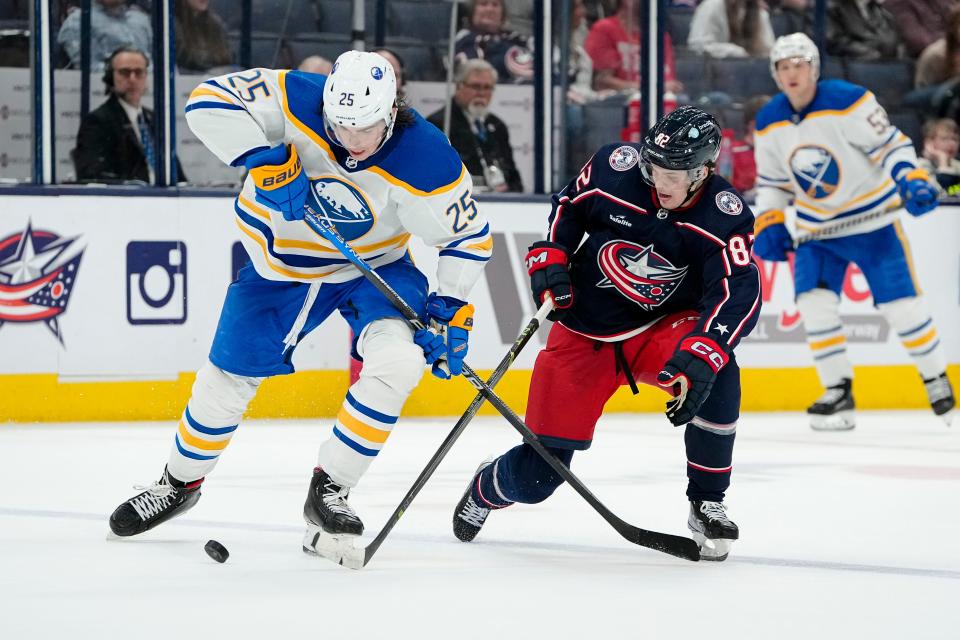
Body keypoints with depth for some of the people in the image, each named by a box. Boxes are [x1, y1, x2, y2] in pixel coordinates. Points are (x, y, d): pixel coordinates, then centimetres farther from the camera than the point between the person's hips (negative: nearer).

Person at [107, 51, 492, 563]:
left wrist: (450, 308, -23)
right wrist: (264, 159, -40)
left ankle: (329, 492, -11)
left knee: (398, 360, -26)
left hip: (373, 265, -1)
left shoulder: (426, 161, -28)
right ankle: (180, 482, 37)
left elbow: (468, 236, -15)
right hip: (281, 261, 1)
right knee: (226, 381, 9)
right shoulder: (295, 101, -28)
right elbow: (209, 101, -30)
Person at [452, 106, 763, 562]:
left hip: (664, 326, 0)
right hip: (584, 333, 0)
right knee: (537, 476, -3)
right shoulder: (615, 166, -16)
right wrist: (549, 258, -9)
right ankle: (487, 487, 37)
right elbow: (569, 204, 5)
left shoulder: (725, 217, -20)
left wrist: (699, 358, -46)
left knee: (716, 374, -35)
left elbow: (739, 294, -31)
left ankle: (707, 506, -15)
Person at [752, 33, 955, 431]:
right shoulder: (769, 124, -2)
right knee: (814, 303, -11)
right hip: (815, 228, 4)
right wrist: (769, 225, -3)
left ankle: (937, 382, 15)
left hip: (870, 219, -4)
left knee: (900, 304, -5)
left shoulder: (848, 101, -19)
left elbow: (891, 144, -16)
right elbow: (772, 181, 9)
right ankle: (838, 393, 0)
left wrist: (912, 181, -31)